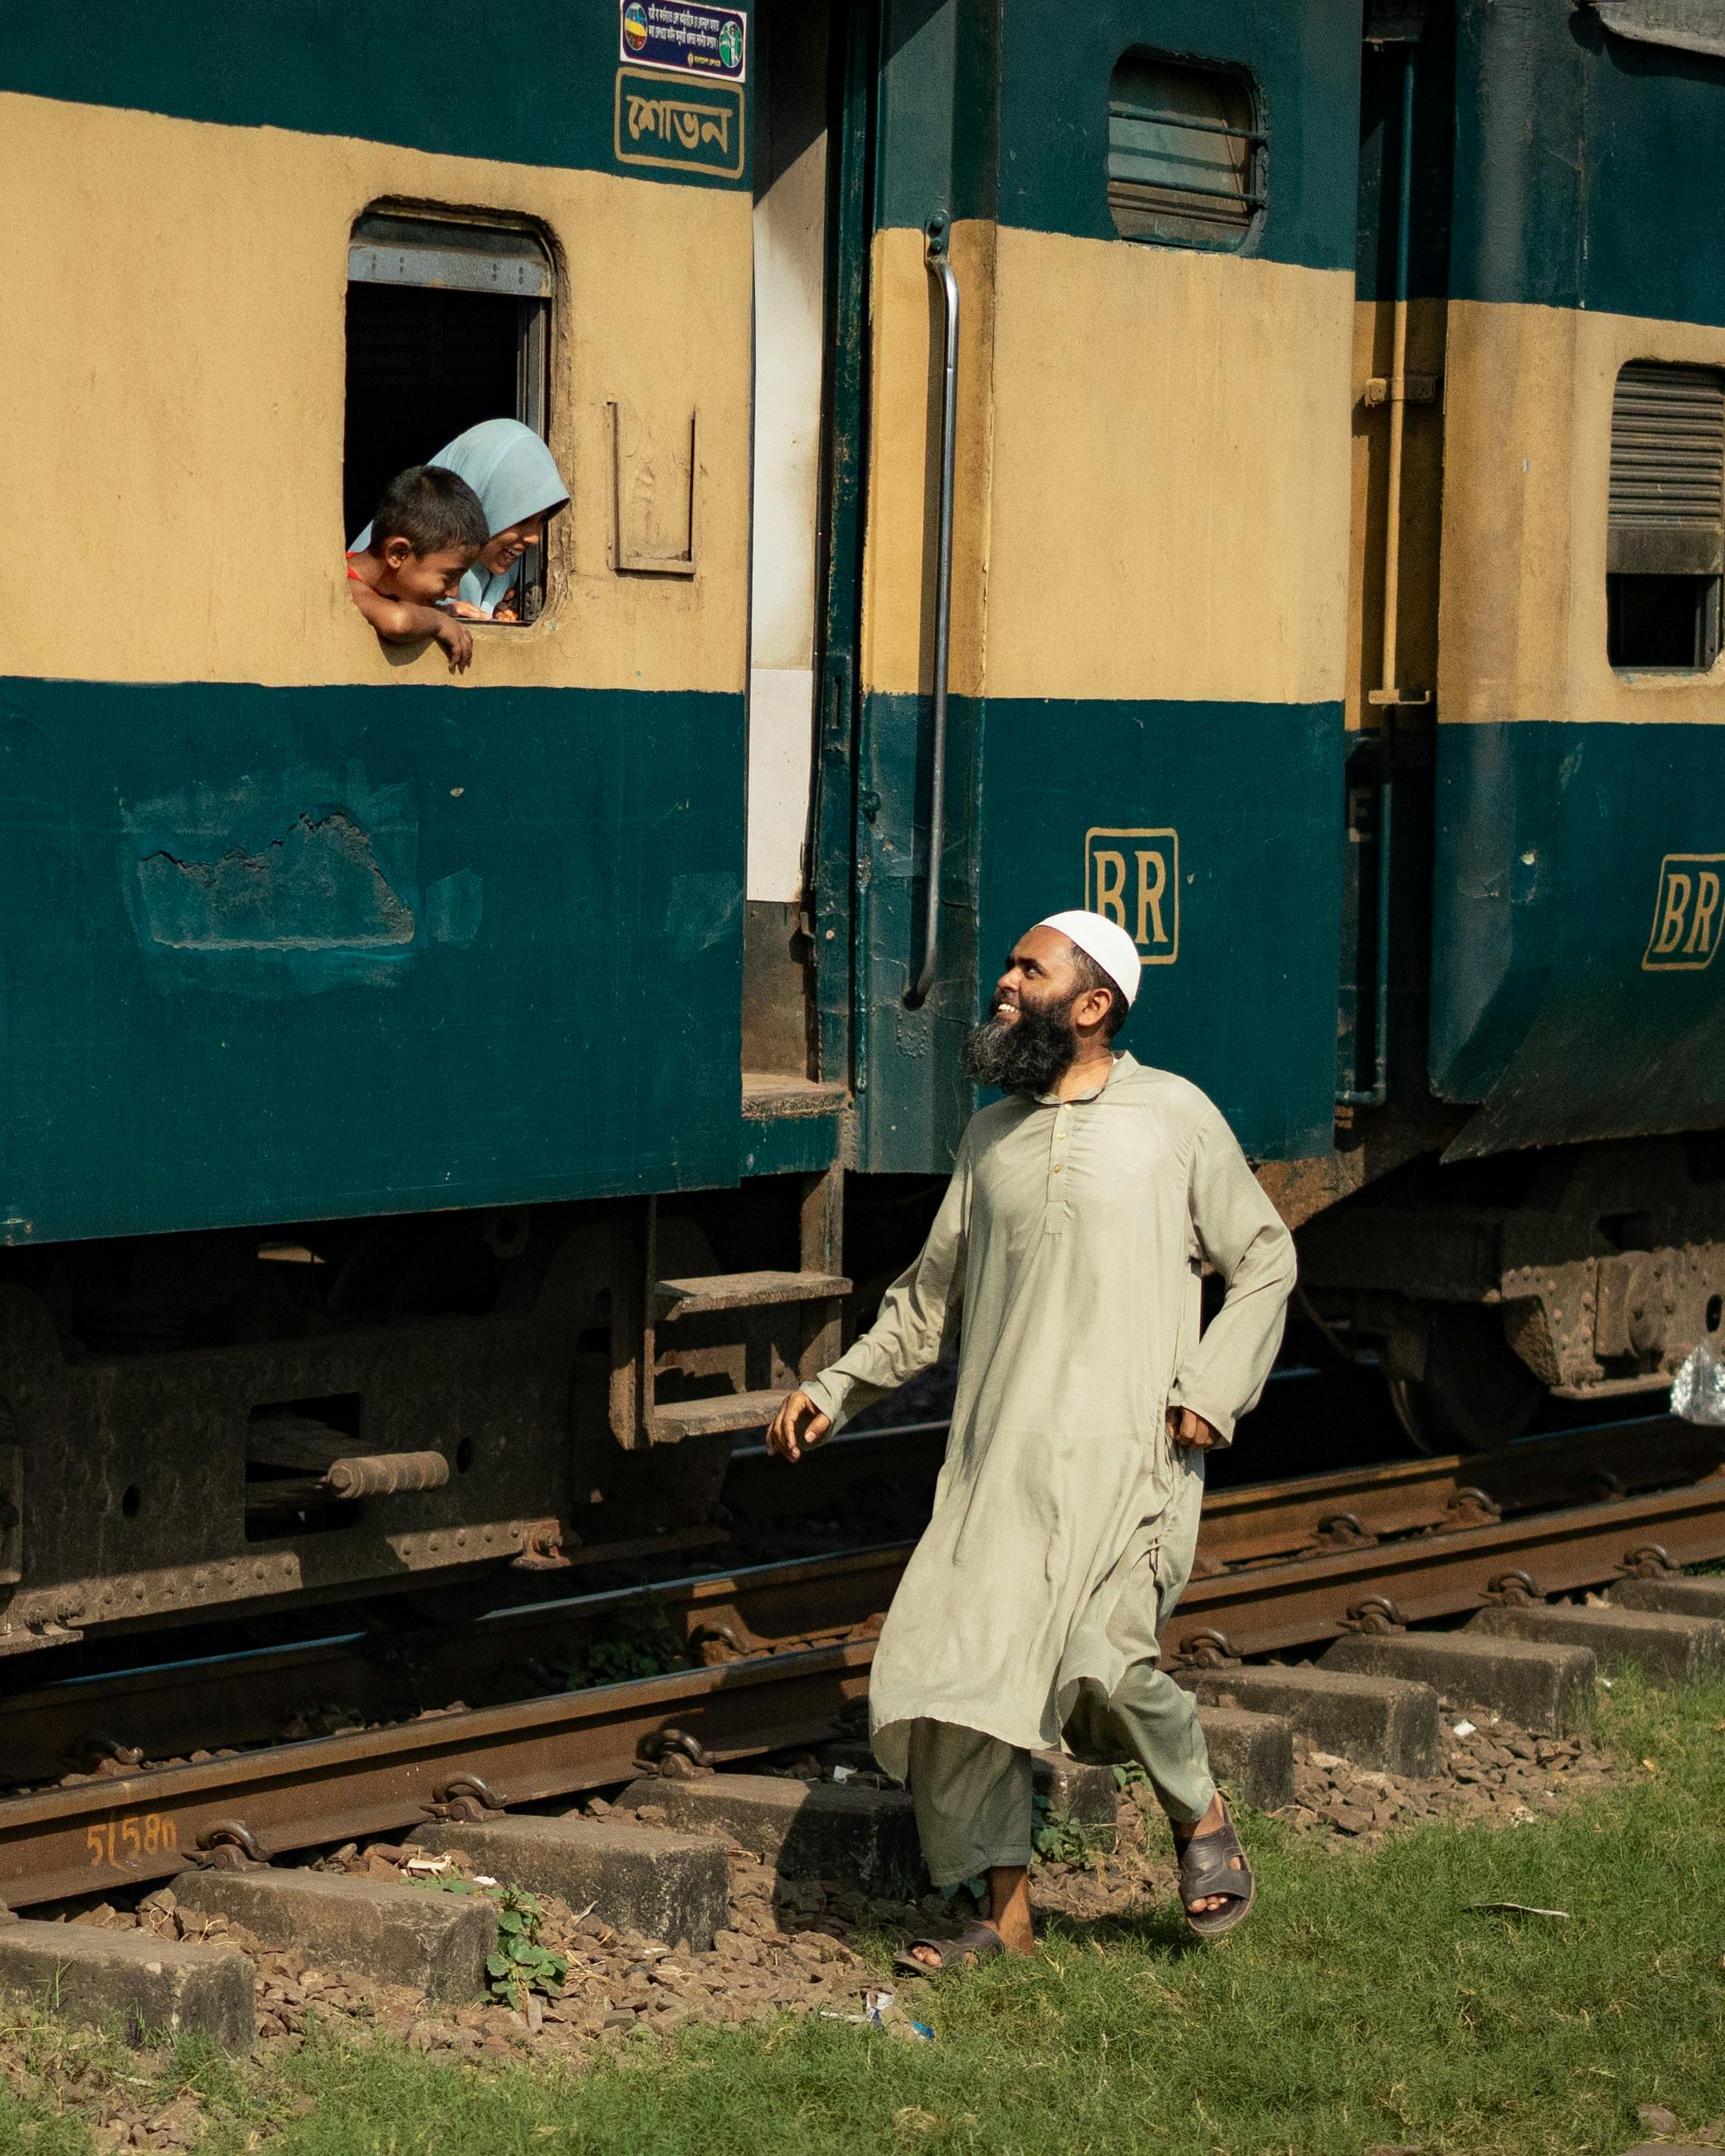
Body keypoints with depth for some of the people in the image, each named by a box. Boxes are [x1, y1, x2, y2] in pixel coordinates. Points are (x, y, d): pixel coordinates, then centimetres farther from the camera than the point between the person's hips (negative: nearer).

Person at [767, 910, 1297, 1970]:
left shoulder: (1174, 1117, 2)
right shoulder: (991, 1137, 15)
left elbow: (1265, 1258, 7)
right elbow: (934, 1295, 24)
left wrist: (1213, 1389, -4)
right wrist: (838, 1389, 16)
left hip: (1128, 1455, -5)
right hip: (1000, 1456, 5)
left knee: (1103, 1662, -19)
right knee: (955, 1667, -4)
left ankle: (1203, 1817, 12)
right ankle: (1007, 1912, 9)